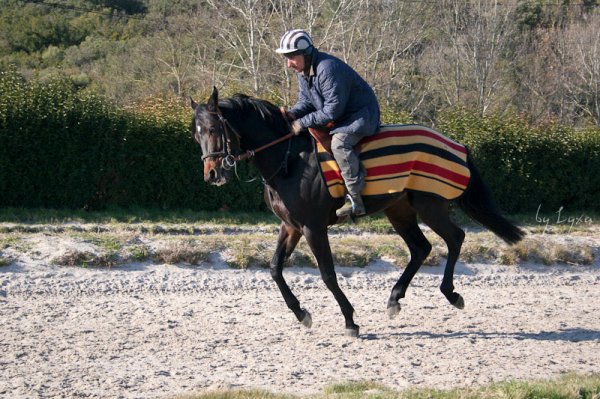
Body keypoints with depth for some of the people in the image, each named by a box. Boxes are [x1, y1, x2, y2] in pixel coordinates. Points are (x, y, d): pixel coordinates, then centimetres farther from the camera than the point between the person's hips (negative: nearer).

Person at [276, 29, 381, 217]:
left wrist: (303, 123, -26)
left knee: (339, 142, -34)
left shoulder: (328, 69, -28)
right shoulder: (303, 71, 4)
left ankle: (355, 199, -32)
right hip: (338, 119, 11)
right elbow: (305, 101, 11)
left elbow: (333, 110, -29)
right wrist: (293, 114, -12)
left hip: (361, 115, -11)